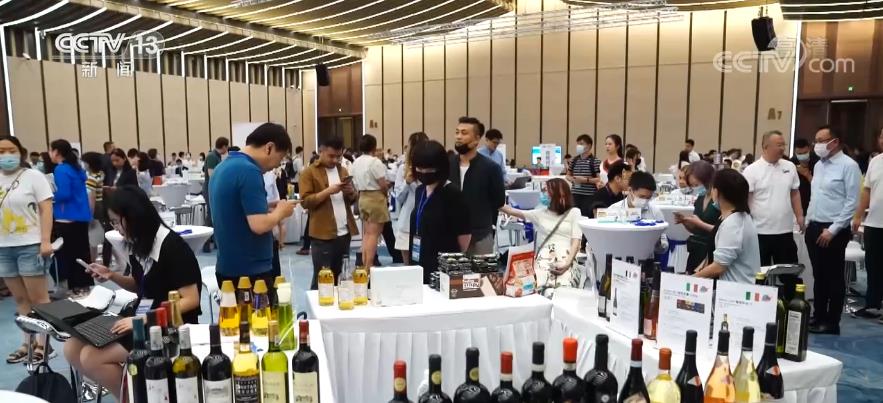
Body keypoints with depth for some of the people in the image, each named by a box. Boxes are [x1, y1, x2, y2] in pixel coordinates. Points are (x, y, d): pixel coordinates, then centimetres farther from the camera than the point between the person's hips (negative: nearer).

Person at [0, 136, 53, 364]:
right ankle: (26, 343, 17)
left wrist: (45, 241, -16)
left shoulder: (33, 176, -3)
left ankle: (42, 344, 5)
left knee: (38, 298, -1)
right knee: (20, 299, 11)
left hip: (30, 246, -5)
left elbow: (46, 209, -8)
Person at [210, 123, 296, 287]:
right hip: (251, 271, -9)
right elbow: (259, 225, -25)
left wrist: (273, 212, 13)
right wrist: (280, 211, -7)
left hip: (228, 268, 9)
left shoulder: (222, 168, 10)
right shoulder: (249, 171, -19)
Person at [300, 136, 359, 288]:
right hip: (322, 234, -5)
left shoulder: (342, 170, 16)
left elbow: (352, 200, 20)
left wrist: (351, 192, -2)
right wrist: (328, 191, -21)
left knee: (339, 276, 10)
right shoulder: (309, 172, -2)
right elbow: (305, 201, -11)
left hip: (344, 232, 6)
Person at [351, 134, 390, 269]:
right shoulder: (375, 161, -16)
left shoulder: (356, 162, 7)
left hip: (362, 197, 8)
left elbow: (356, 183, 7)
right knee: (374, 234, -3)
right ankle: (369, 266, -2)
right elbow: (383, 185, -15)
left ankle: (364, 265, 19)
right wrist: (386, 189, 6)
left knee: (366, 234, 15)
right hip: (376, 198, -8)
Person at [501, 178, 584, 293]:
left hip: (566, 258, -2)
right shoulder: (541, 212, 24)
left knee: (563, 288, -36)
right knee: (539, 287, -33)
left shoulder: (574, 212, 14)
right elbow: (514, 212, 26)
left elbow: (576, 241, 4)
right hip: (545, 258, 2)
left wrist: (567, 263, -12)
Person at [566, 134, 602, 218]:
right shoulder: (574, 160, 9)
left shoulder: (595, 161, -6)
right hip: (575, 194, 5)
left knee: (587, 217, -3)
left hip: (589, 196, -4)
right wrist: (572, 179, -3)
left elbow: (599, 179, -10)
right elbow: (568, 175, 18)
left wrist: (585, 180, -19)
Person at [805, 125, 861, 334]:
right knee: (819, 276, 14)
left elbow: (852, 202, -14)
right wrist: (808, 222, 12)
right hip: (814, 227, 7)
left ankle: (832, 322, 13)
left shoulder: (848, 166, -11)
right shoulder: (819, 165, 12)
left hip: (834, 231, -7)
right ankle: (818, 317, 24)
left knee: (834, 278, 3)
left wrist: (833, 230, -16)